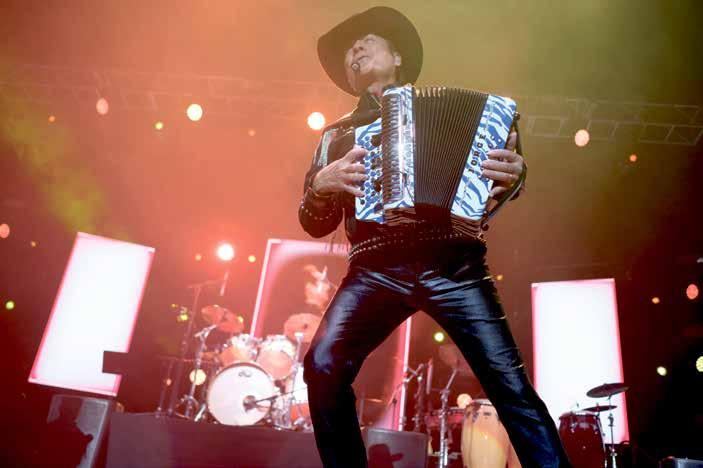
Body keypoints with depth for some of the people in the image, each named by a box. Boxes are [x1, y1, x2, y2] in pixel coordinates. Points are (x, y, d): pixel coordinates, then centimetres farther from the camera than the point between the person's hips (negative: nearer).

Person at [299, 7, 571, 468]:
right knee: (324, 366, -18)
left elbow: (490, 180, 15)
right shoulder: (339, 135, 22)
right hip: (376, 270, 1)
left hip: (453, 262, -1)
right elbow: (314, 224, 17)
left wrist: (514, 172, -8)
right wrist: (323, 183, -4)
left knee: (510, 383, -9)